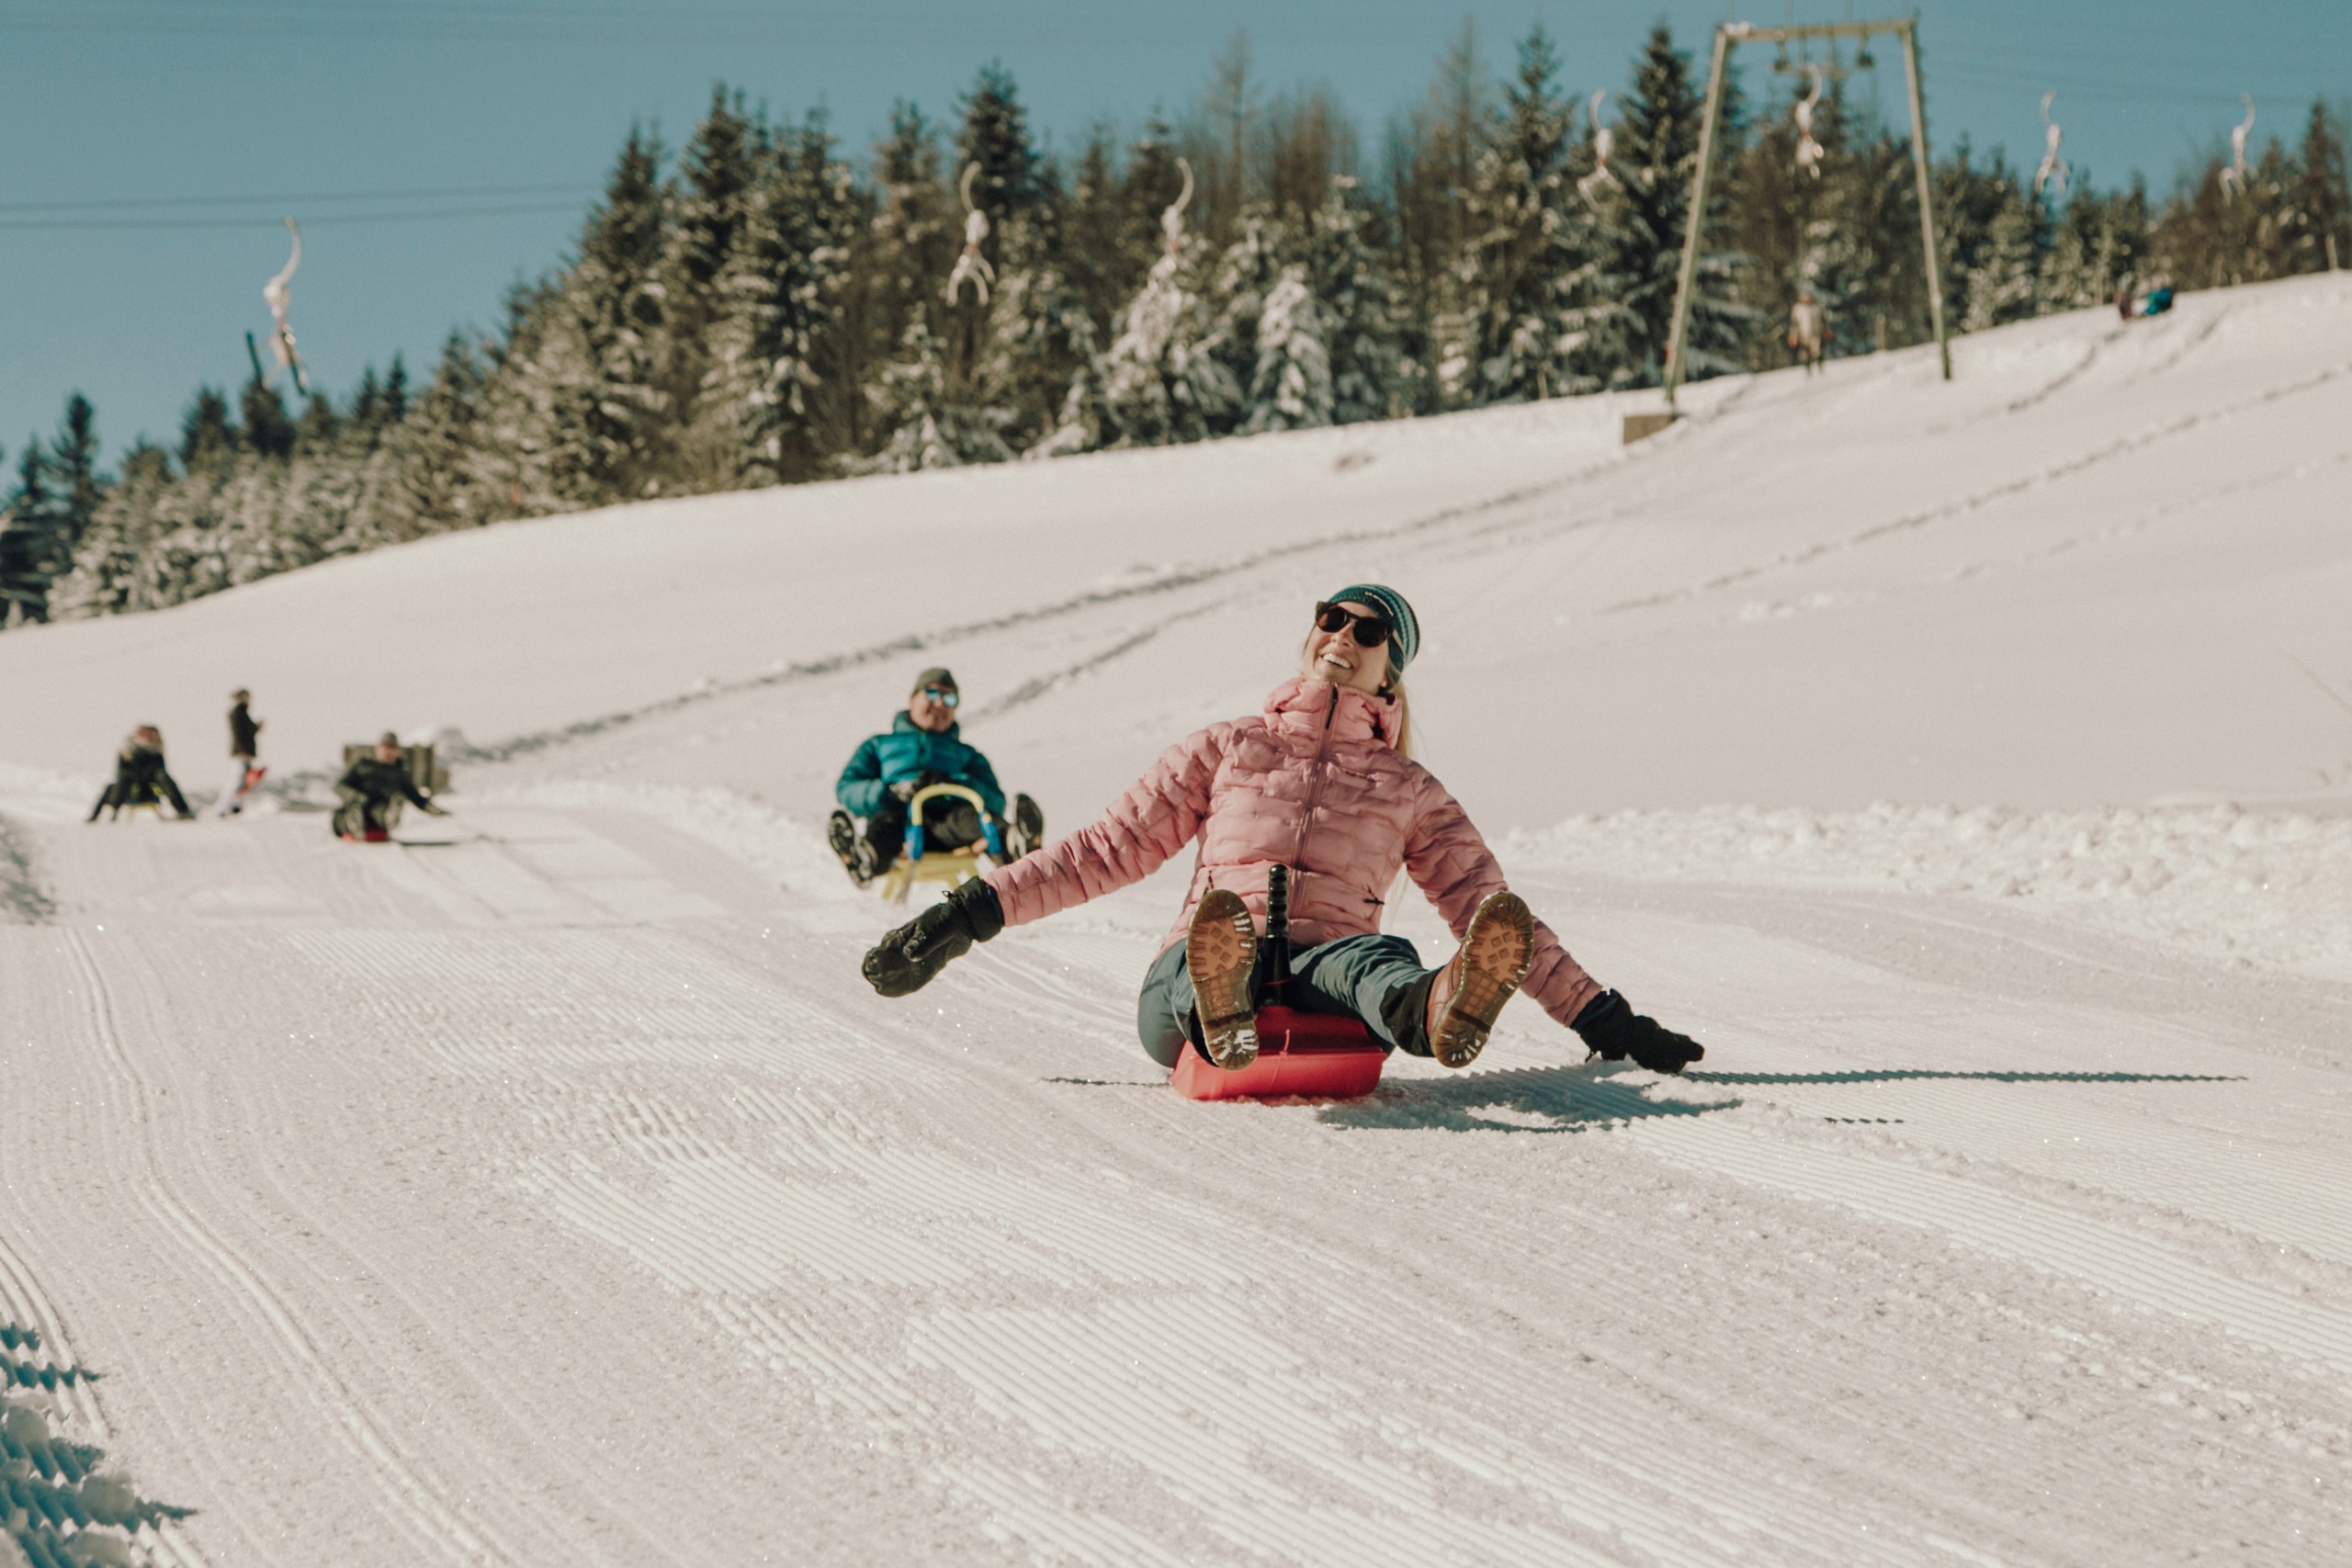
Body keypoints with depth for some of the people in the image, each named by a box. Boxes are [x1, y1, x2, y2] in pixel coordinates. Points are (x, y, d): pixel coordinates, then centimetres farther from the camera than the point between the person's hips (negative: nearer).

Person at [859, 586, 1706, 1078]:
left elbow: (1487, 908, 20)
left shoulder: (1411, 792, 24)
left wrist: (1601, 1020, 11)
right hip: (1180, 992, 1)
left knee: (1378, 959, -38)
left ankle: (1440, 1013, -73)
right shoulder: (1230, 749, 25)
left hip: (1323, 976, -1)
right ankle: (1221, 1006, -75)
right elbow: (1108, 849, 23)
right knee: (1207, 964, -39)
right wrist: (973, 913, 14)